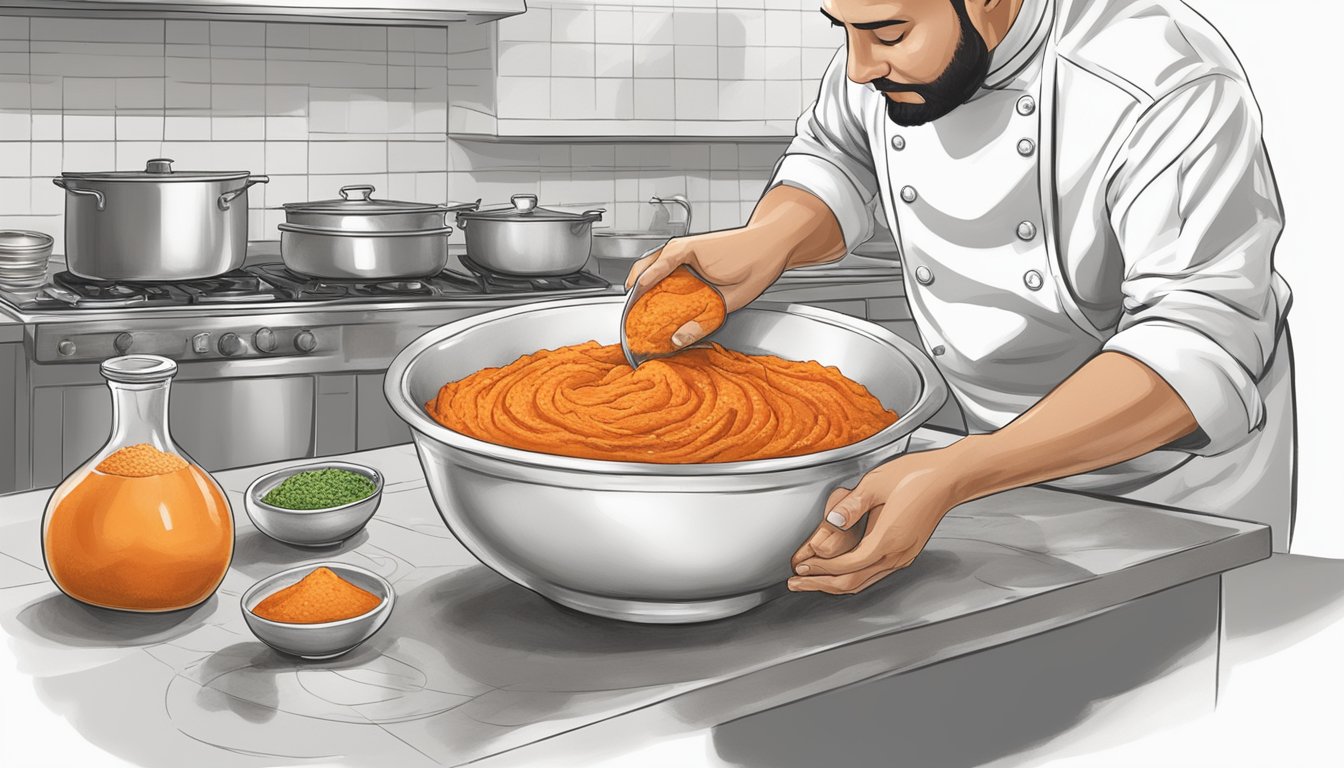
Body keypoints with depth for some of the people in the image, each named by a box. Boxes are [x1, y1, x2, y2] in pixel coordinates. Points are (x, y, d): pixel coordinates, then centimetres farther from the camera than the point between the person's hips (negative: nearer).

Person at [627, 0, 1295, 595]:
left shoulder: (1170, 93, -33)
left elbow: (1201, 341, -39)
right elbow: (835, 157, 6)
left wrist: (951, 478, -49)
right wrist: (765, 242, -18)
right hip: (1000, 454, 6)